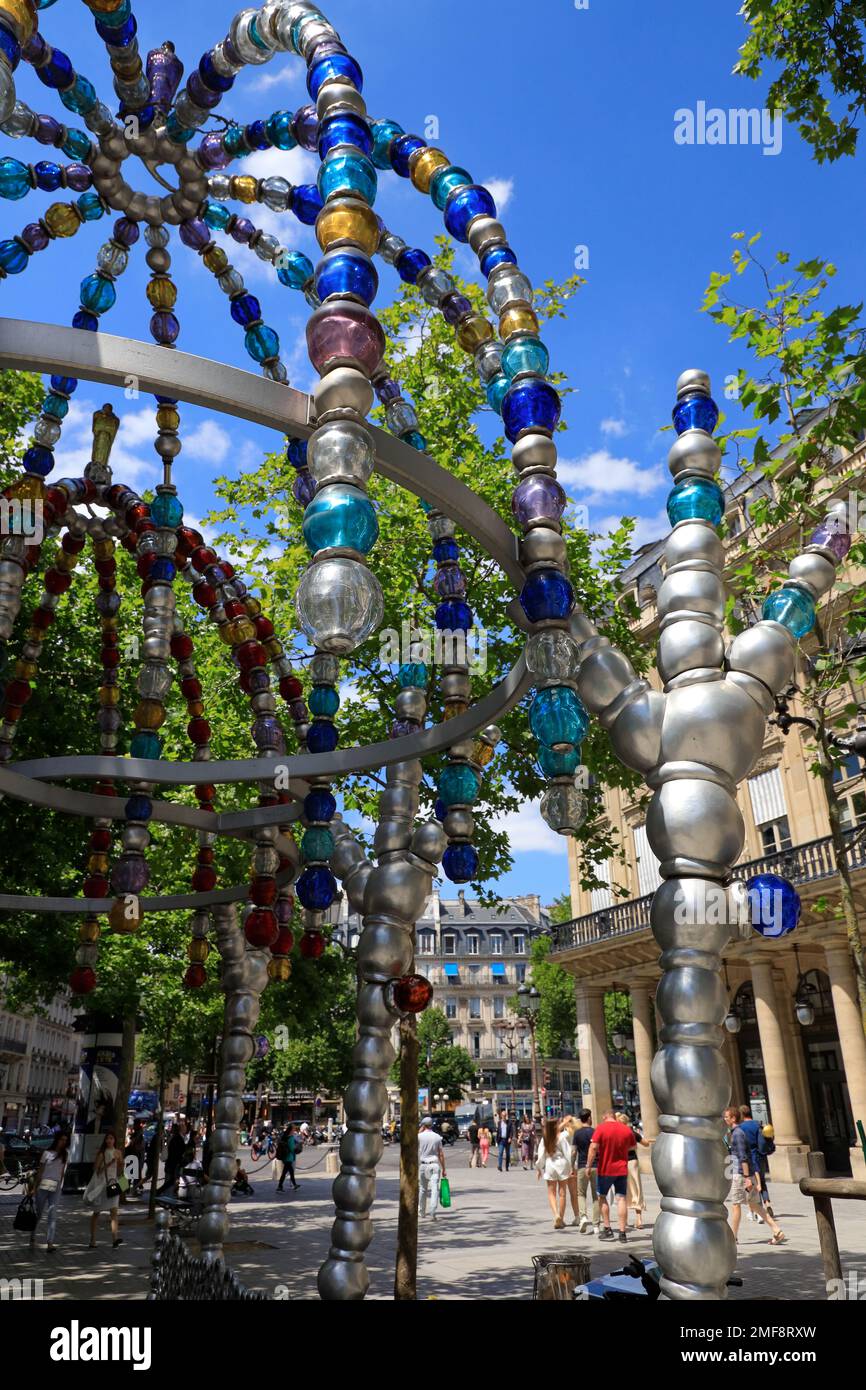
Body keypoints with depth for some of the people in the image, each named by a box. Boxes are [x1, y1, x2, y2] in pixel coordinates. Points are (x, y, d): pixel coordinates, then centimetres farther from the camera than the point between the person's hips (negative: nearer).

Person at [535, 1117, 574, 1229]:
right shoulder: (562, 1136, -9)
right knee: (562, 1193, 9)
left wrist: (538, 1169, 11)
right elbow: (568, 1153, -9)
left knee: (551, 1193, 8)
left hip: (549, 1165, 1)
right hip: (562, 1165, -1)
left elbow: (541, 1155, 1)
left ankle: (556, 1214, -13)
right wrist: (571, 1167, -3)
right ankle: (561, 1219, 14)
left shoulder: (544, 1139, -2)